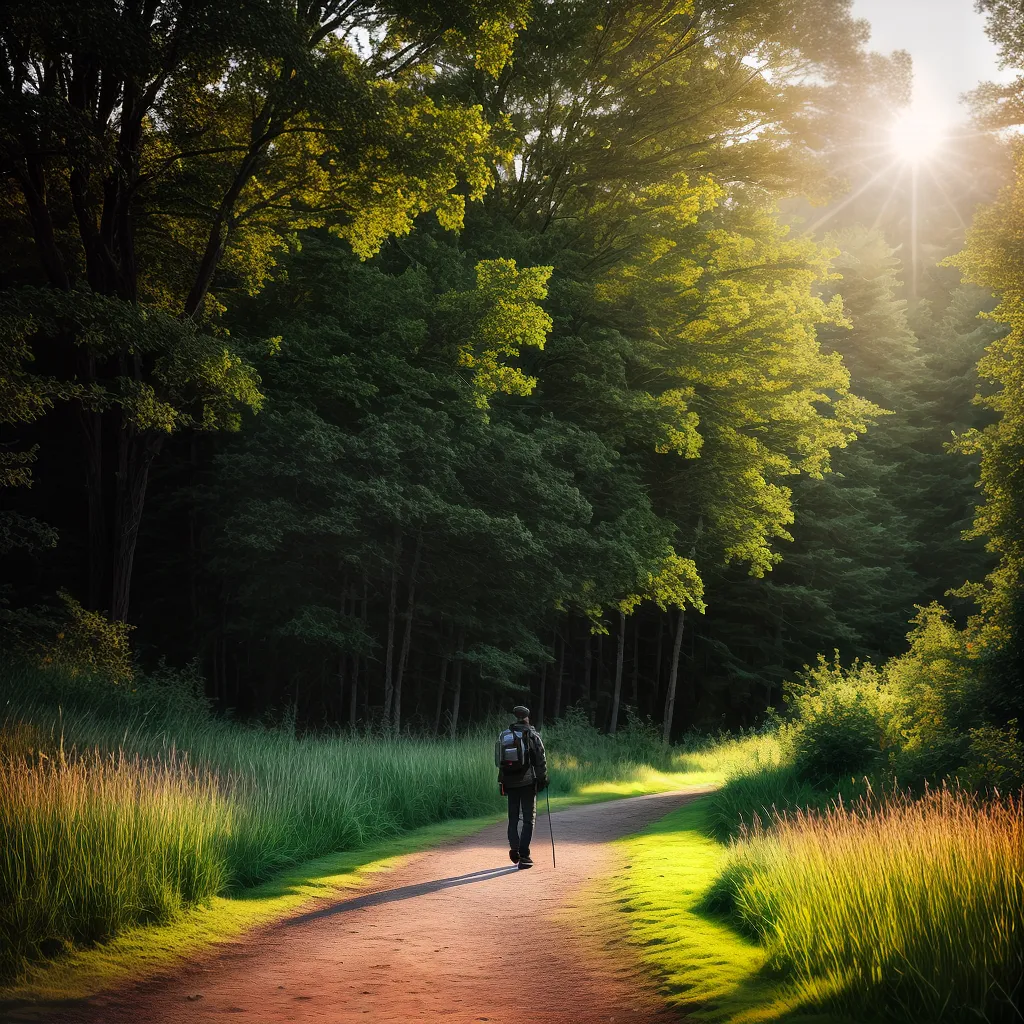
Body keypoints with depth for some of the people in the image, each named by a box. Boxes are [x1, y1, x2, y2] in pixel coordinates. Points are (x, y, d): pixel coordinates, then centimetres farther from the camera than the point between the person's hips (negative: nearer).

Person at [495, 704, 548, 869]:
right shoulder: (532, 735, -3)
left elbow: (499, 760, 9)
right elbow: (541, 759, -7)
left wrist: (502, 781, 14)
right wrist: (542, 779, 0)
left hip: (510, 781, 3)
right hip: (528, 781, -3)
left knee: (513, 817, 14)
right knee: (529, 818, 2)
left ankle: (514, 847, -4)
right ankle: (523, 854, -5)